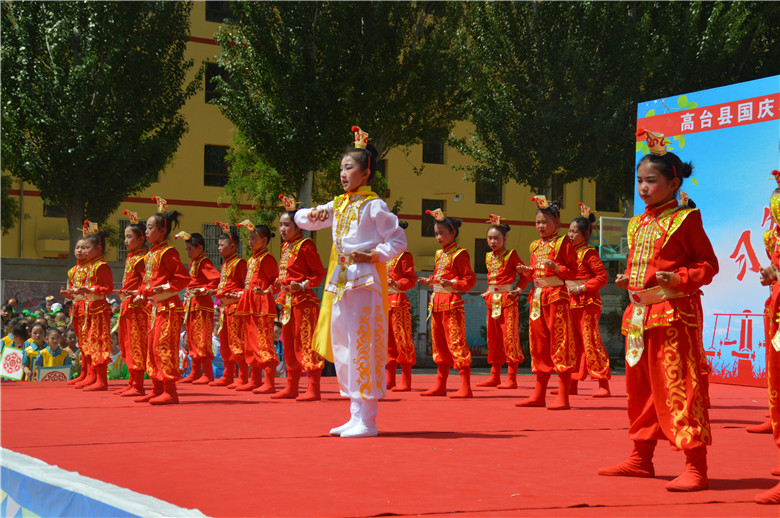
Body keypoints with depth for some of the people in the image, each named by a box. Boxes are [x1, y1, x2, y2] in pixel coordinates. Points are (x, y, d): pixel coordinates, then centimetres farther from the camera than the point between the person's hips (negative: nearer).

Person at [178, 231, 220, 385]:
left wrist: (204, 290, -22)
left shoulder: (204, 263, -12)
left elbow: (217, 278, -25)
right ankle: (195, 373, 20)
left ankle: (208, 374, -7)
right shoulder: (193, 263, 17)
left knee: (201, 338, -9)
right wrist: (189, 294, 13)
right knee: (192, 338, 13)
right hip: (192, 304, 10)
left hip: (202, 304, -10)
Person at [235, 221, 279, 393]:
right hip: (250, 306, 10)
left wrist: (266, 291, -26)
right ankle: (255, 381, 21)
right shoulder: (252, 259, 19)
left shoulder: (266, 258, -9)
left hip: (262, 306, -10)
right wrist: (242, 295, 23)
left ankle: (269, 384, -12)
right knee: (251, 342, 13)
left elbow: (276, 281, -12)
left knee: (264, 343, -11)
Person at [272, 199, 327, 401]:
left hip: (304, 300, -9)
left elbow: (319, 273, -9)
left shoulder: (305, 245, -9)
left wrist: (303, 286, -21)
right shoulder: (285, 247, 16)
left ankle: (313, 389, -7)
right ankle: (291, 387, 20)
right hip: (288, 301, 9)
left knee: (305, 343, -9)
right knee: (289, 344, 13)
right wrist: (279, 284, 8)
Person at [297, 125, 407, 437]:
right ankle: (356, 416, 18)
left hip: (365, 281, -8)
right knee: (342, 347, 10)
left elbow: (398, 241, -7)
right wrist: (314, 215, -2)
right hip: (340, 283, 8)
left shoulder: (374, 206, -6)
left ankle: (367, 421, -3)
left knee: (362, 347, -8)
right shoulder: (338, 206, 15)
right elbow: (301, 220, 19)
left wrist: (372, 256, -18)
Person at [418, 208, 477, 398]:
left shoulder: (459, 254, -8)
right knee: (439, 343, 13)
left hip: (452, 302, -9)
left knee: (456, 343, -10)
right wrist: (428, 281, 11)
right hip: (437, 303, 9)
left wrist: (452, 283, -24)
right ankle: (440, 385, 21)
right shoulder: (439, 254, 18)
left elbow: (470, 279, -11)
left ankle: (465, 387, -7)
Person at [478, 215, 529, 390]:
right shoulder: (489, 257, 13)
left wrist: (519, 289, -11)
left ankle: (512, 378, -8)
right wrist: (488, 292, 14)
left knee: (510, 337, -9)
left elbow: (525, 274, 0)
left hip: (508, 300, -7)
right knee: (493, 338, 10)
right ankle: (494, 377, 17)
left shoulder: (511, 255, -4)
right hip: (492, 300, 7)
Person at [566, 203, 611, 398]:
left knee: (591, 342, -8)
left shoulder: (589, 253, -9)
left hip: (587, 303, -8)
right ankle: (572, 383, 16)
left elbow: (602, 277, -14)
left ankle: (603, 383, -4)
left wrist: (581, 288, -18)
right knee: (573, 343, 10)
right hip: (572, 303, 8)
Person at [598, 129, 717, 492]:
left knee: (679, 386, -10)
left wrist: (678, 279, -21)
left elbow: (708, 264, -5)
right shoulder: (639, 224, 16)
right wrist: (628, 279, 8)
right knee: (640, 386, 13)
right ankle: (641, 457, 25)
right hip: (640, 313, 8)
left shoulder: (685, 219, -6)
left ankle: (696, 468, -7)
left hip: (674, 312, -8)